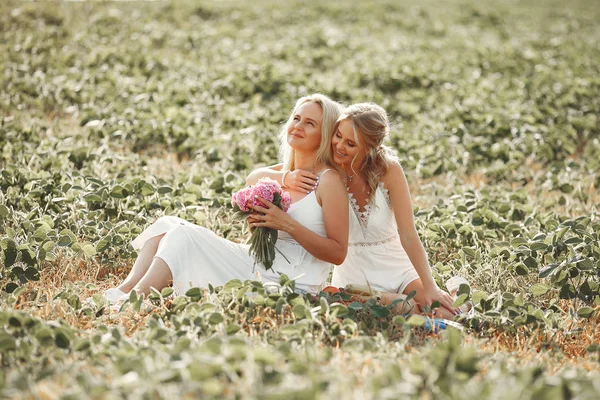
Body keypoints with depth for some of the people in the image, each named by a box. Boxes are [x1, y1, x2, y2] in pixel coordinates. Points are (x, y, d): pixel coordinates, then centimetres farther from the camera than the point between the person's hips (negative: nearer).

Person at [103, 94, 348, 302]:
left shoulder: (329, 181, -8)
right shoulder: (281, 174, 15)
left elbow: (338, 253, -11)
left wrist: (287, 224, -19)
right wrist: (258, 224, 0)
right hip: (259, 268, 8)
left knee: (185, 236, -19)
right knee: (168, 225, -4)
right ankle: (123, 292, -17)